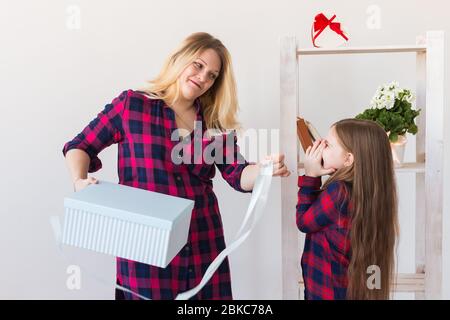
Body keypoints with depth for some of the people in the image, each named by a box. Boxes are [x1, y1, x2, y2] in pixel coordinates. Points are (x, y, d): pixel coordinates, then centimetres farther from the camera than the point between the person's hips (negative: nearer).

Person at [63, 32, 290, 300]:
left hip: (203, 242, 4)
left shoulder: (216, 123, 8)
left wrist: (266, 168, -19)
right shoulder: (131, 104, -2)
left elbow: (238, 175, 1)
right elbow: (80, 147, 5)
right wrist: (80, 181, -13)